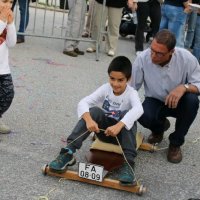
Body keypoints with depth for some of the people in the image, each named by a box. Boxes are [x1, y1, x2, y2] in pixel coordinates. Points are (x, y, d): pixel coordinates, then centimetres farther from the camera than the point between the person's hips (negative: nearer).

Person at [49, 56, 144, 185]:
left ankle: (128, 163, -41)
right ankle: (68, 152, -31)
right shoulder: (105, 89, -10)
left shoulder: (131, 93, -18)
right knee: (94, 111, -26)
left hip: (122, 133, -2)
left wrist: (119, 125, -56)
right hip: (104, 130, 2)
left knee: (126, 116, -32)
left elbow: (138, 110, -41)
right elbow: (83, 103, -22)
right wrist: (89, 120, -42)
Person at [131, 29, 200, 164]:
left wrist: (184, 87, -40)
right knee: (143, 116, -32)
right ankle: (159, 126, 10)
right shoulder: (142, 58, -23)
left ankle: (176, 143, -8)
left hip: (179, 103, 0)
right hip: (155, 102, 0)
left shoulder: (186, 58, -25)